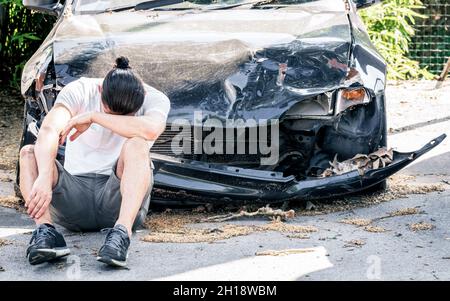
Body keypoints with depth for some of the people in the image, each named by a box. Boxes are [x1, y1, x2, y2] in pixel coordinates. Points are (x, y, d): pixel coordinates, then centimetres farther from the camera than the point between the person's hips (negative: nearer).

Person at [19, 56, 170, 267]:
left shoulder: (154, 99, -9)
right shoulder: (79, 91, -8)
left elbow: (151, 130, -34)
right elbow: (48, 131, -26)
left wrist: (93, 117, -26)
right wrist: (44, 178, -44)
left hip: (122, 196, -1)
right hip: (75, 196, 1)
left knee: (136, 145, -29)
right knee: (29, 154, -22)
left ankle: (122, 232, -44)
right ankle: (45, 230, -43)